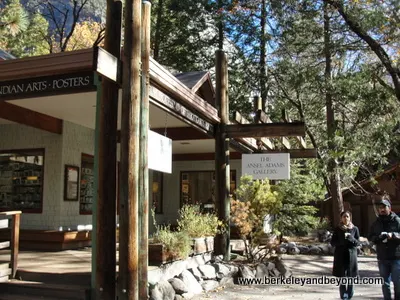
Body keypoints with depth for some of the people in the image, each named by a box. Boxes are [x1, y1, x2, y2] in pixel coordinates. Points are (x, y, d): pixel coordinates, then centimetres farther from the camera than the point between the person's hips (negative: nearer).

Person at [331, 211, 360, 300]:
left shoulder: (355, 229, 5)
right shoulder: (337, 229, 3)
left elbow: (357, 242, 3)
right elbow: (332, 242, 2)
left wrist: (350, 237, -15)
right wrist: (342, 240, -14)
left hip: (351, 256, 1)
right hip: (340, 256, -1)